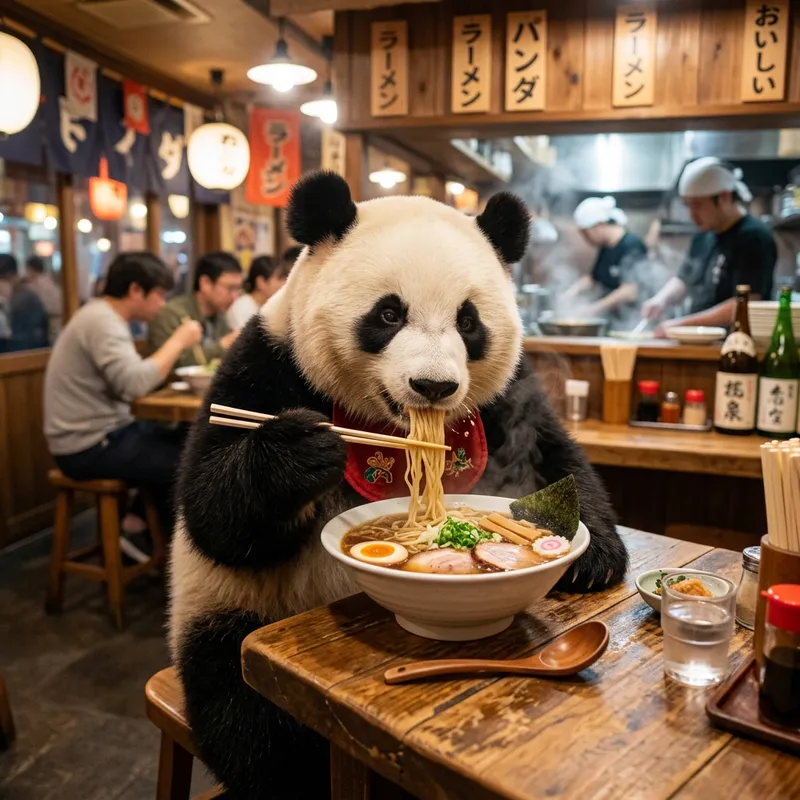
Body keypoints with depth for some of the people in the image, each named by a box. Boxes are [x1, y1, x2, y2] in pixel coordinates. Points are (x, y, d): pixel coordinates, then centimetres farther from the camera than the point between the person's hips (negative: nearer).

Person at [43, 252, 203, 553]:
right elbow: (134, 384, -33)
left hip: (99, 432, 10)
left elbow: (129, 377, 9)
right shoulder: (102, 321, -20)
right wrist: (178, 341, -22)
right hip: (89, 447, -10)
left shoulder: (103, 316, 10)